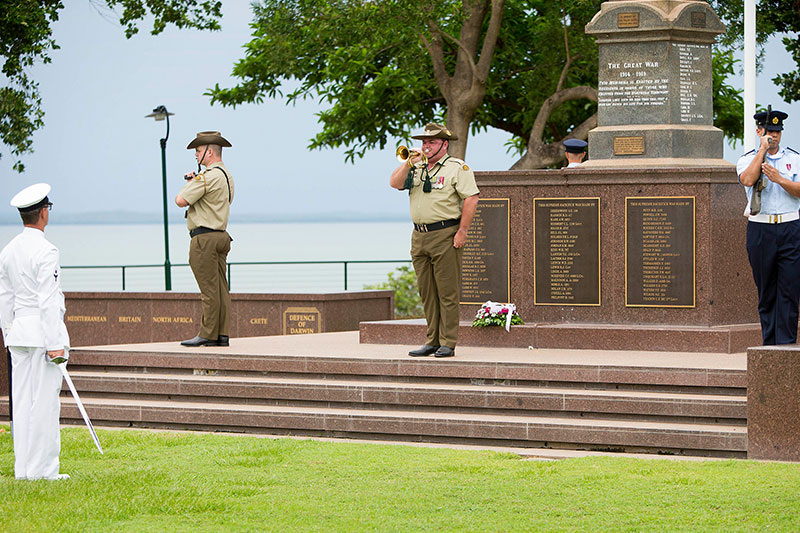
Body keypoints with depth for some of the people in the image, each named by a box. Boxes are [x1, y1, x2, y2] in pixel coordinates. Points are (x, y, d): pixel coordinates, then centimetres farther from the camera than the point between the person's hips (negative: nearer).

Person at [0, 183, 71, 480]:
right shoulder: (45, 251, -13)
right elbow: (48, 301, -16)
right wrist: (55, 344, -16)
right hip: (43, 331, -8)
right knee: (45, 401, -5)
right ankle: (42, 469, -4)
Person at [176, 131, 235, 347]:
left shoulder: (208, 177, -15)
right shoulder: (227, 177, 17)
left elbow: (181, 200, -15)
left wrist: (188, 184, 4)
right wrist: (193, 181, 13)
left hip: (205, 238, -10)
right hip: (221, 236, 10)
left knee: (209, 289, -8)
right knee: (220, 288, 7)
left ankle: (208, 335, -7)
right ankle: (222, 335, 7)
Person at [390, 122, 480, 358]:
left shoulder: (457, 168, -2)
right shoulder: (416, 168, 18)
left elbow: (471, 198, -8)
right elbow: (395, 183, 8)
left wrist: (462, 230, -15)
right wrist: (409, 163, -5)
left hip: (445, 235, -7)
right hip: (419, 237, 7)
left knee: (447, 292, -6)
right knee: (426, 292, 8)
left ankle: (447, 343, -4)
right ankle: (432, 341, 13)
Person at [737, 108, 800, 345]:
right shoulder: (748, 159, 6)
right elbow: (747, 180, -16)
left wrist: (779, 179, -13)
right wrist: (763, 149, -12)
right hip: (760, 230, 0)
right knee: (766, 291, 5)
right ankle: (769, 343, 11)